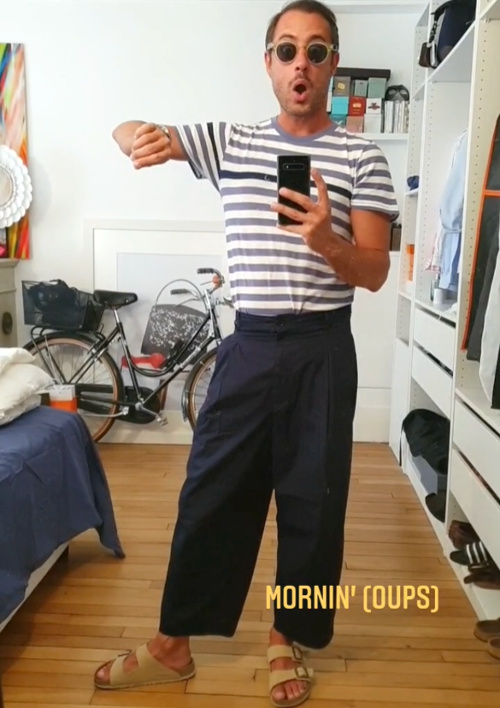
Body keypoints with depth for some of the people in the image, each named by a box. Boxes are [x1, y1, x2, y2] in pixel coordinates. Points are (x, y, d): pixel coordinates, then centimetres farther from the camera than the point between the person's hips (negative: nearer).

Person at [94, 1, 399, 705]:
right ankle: (173, 644, 24)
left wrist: (326, 240, -25)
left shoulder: (362, 157, 0)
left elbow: (375, 274, -4)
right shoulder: (231, 142, 8)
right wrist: (145, 136, -17)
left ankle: (288, 639, 29)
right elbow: (125, 131, 8)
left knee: (311, 501, 6)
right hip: (249, 345, 2)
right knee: (209, 494, 7)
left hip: (322, 351, -1)